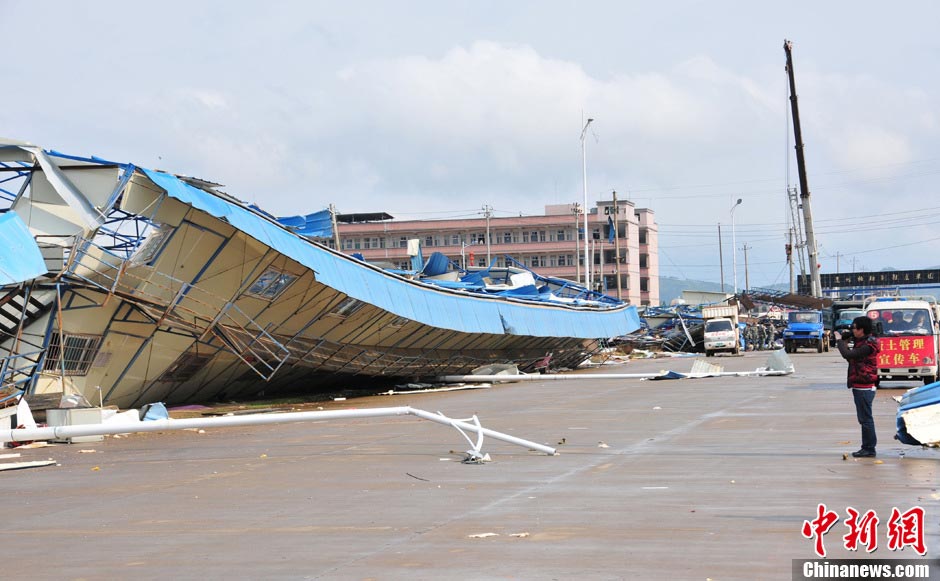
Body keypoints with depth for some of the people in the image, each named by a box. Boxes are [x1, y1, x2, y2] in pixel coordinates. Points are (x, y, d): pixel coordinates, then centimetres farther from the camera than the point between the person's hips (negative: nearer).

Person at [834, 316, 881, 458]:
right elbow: (851, 357, 20)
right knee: (864, 418, 14)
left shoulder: (868, 346, -18)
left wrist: (839, 340, -10)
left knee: (865, 418, -5)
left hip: (864, 388, -11)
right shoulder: (862, 343, 15)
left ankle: (869, 449, -1)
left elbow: (848, 355, -25)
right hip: (860, 387, 11)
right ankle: (867, 447, 21)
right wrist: (843, 342, 9)